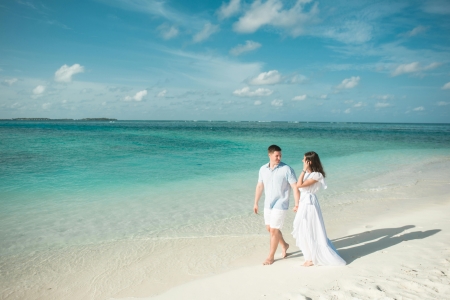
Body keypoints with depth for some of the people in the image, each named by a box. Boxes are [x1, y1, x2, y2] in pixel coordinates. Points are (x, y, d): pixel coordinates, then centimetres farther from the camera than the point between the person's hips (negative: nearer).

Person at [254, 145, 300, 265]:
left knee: (273, 230, -1)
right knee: (269, 228, 17)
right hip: (268, 204, 6)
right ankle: (284, 245, 41)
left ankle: (271, 256, 17)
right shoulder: (263, 169, 0)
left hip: (280, 205, -6)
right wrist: (256, 203, 14)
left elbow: (295, 187, -15)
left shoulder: (287, 169, -16)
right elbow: (259, 186, 10)